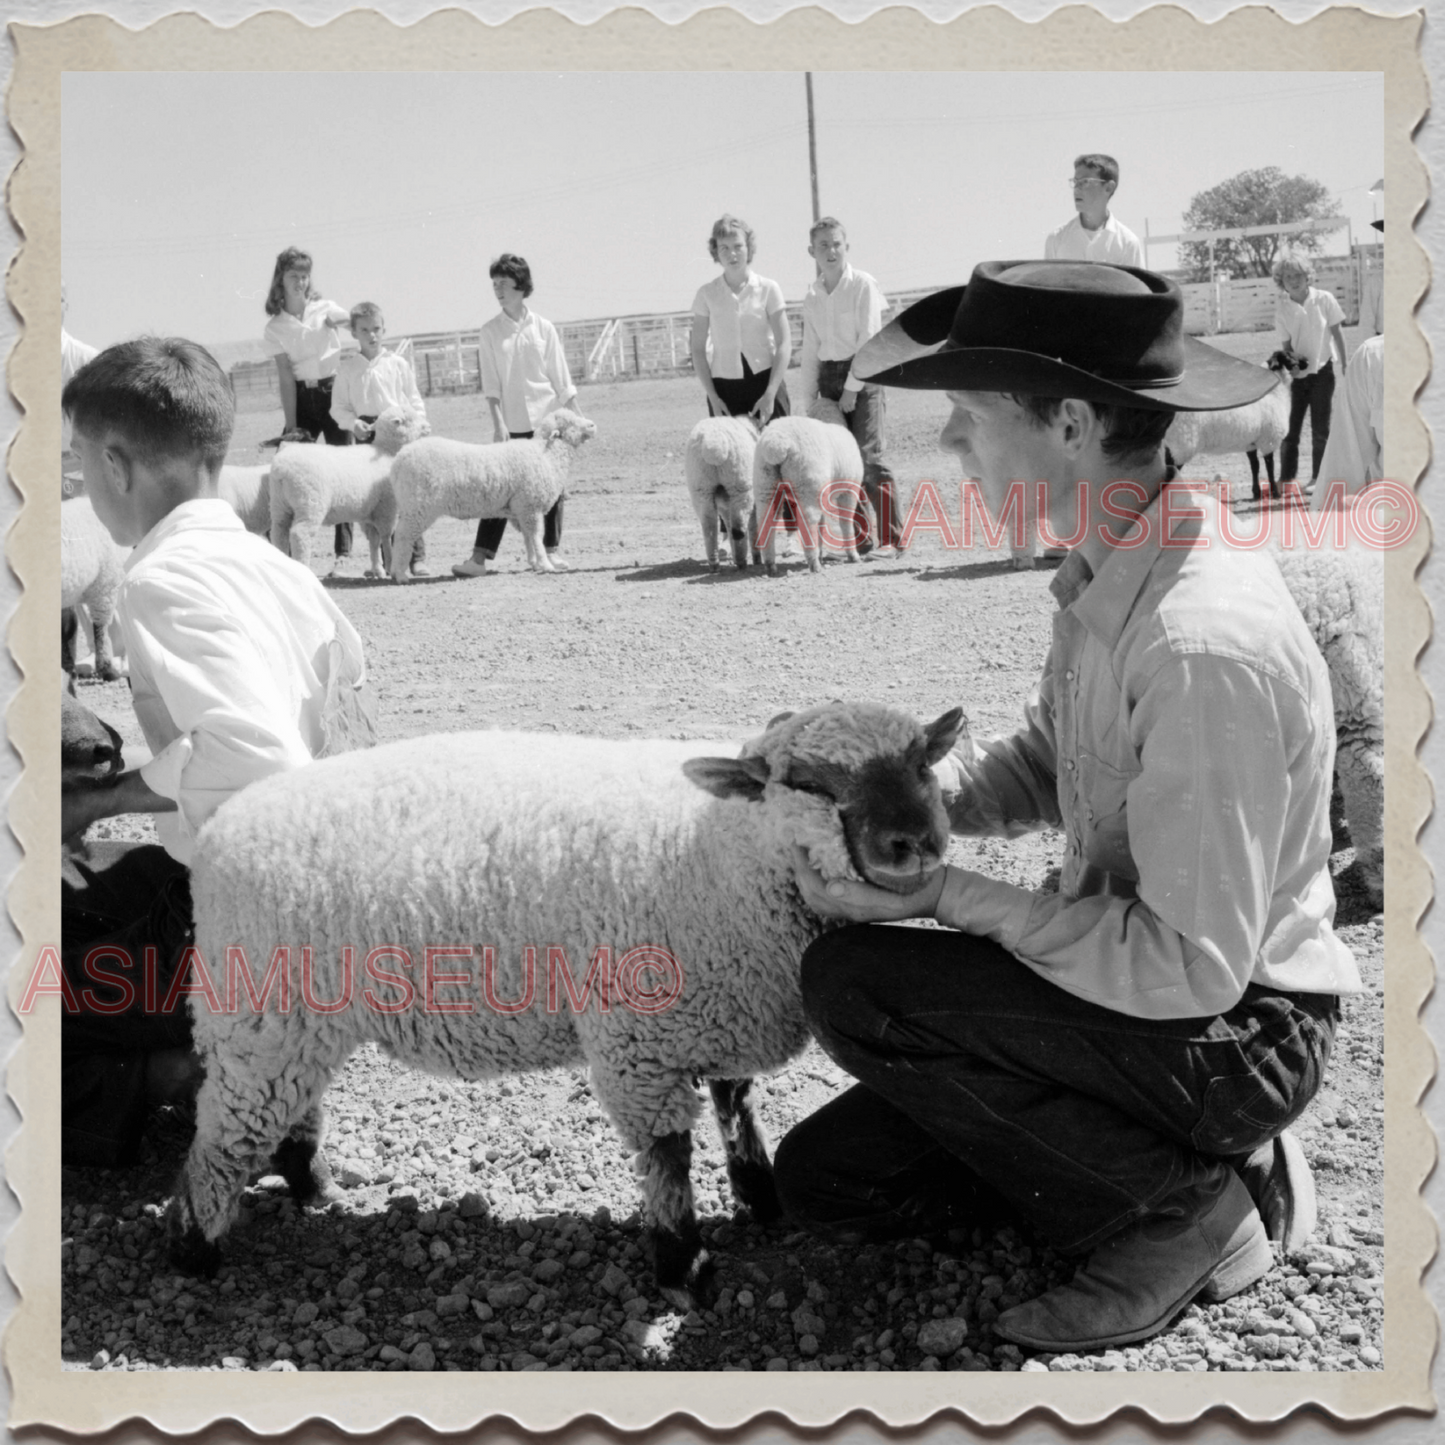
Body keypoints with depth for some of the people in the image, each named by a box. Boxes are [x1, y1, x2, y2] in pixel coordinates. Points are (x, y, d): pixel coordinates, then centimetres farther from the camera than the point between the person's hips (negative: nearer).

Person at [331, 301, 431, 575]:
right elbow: (338, 407, 8)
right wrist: (354, 424, -9)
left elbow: (415, 402, 8)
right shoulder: (346, 367, 7)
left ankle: (418, 558, -1)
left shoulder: (397, 363, 6)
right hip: (366, 436, 1)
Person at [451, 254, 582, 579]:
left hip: (548, 418, 1)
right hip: (511, 423, -1)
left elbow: (561, 380, 6)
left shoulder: (543, 328, 3)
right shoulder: (490, 332, 3)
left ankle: (551, 550, 15)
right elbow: (491, 385, 1)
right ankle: (479, 556, -7)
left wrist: (577, 417, 4)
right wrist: (498, 423, -8)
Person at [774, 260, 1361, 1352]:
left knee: (854, 982, -22)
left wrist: (949, 894, -21)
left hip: (1233, 1034, -8)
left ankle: (1187, 1204, -5)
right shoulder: (1110, 571, -2)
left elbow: (1191, 966, -28)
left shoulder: (1207, 644, -30)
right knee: (825, 1179, 6)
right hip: (1152, 985, 8)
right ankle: (1209, 1158, 13)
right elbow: (1042, 768, 11)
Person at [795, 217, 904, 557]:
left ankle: (891, 537, -8)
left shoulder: (863, 285, -5)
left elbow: (868, 340, -10)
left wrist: (852, 388, -13)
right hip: (829, 377, 6)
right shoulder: (812, 295, 12)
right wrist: (806, 400, 12)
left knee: (868, 456, -12)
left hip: (862, 375, -6)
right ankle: (859, 536, 11)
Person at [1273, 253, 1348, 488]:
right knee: (1290, 427, 3)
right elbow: (1285, 343, 1)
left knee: (1320, 428, 2)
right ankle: (1286, 479, 11)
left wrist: (1345, 365, -1)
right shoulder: (1282, 307, -5)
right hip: (1297, 372, 1)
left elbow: (1337, 333, -1)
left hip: (1322, 370, -1)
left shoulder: (1324, 299, -8)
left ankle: (1318, 478, 11)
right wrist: (1290, 358, -19)